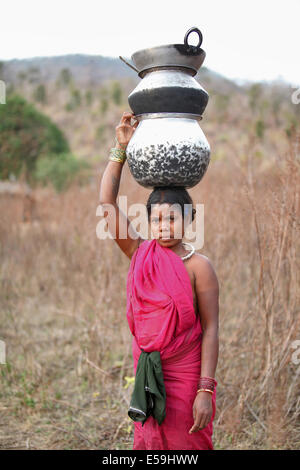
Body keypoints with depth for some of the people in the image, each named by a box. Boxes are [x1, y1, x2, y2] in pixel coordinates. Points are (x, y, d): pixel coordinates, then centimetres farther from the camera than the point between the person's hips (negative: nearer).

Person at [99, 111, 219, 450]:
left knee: (186, 442, 6)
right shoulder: (140, 254, 0)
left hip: (185, 372, -4)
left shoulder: (199, 266, -11)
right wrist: (121, 149, -5)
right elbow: (106, 201, -2)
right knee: (148, 442, 13)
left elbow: (211, 330, -12)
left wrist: (206, 390, -16)